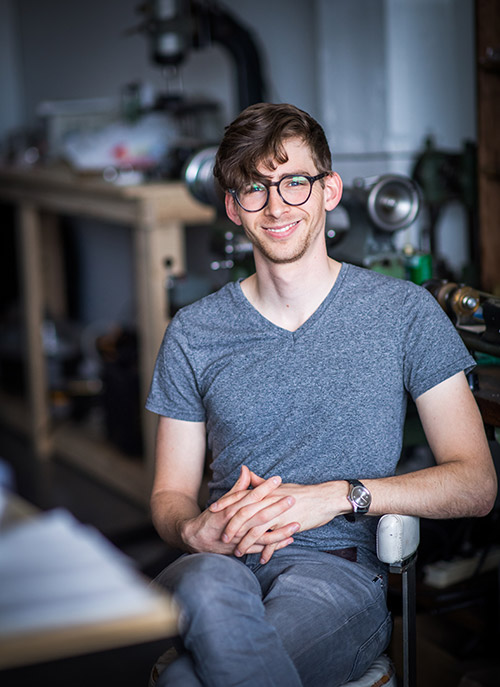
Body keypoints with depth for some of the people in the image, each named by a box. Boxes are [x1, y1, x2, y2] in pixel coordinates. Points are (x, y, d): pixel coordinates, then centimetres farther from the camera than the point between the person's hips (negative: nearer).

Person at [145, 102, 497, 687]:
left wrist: (337, 496, -12)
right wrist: (198, 531, -10)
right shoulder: (192, 334, 13)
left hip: (339, 570, -2)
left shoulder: (403, 312, 7)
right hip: (222, 563, 3)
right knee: (210, 586, -38)